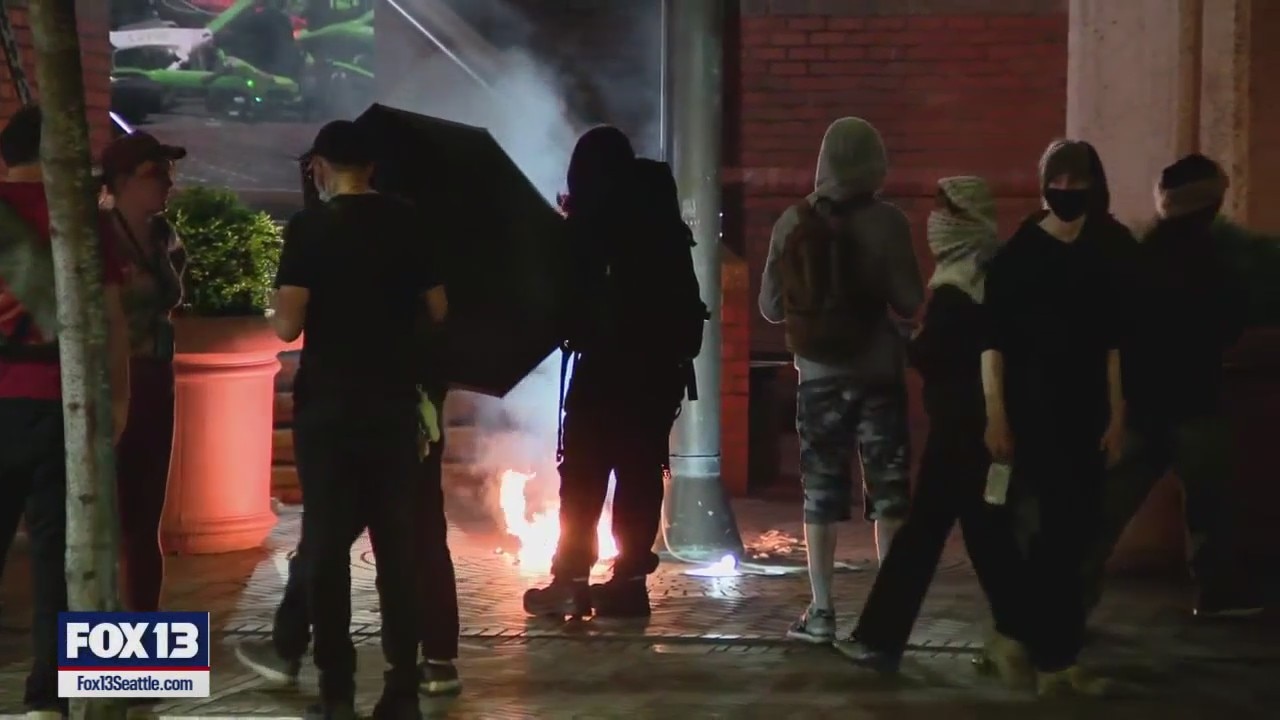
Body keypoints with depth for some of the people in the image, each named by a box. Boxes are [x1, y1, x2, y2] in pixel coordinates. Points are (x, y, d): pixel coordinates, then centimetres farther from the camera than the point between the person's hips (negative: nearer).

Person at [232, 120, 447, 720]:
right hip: (395, 403, 3)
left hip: (329, 405, -3)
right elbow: (438, 310, 9)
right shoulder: (408, 223, 3)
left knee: (327, 541, 4)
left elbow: (288, 325, -14)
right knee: (397, 542, 7)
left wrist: (279, 308, 8)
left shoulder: (309, 227, -8)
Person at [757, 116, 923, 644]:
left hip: (818, 375, 2)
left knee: (820, 490, 7)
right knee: (887, 490, 7)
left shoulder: (792, 223, -1)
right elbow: (910, 302, -9)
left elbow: (771, 307, 3)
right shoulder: (886, 221, -8)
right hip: (876, 373, -2)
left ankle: (821, 611, 6)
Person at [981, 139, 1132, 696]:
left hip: (1086, 413, 5)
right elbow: (994, 341, -6)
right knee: (1057, 531, -9)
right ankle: (1053, 656, -2)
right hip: (1033, 411, -5)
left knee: (1077, 531, 6)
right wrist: (996, 417, -10)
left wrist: (1116, 415, 5)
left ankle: (1053, 650, 18)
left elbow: (1111, 344, 11)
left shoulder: (1104, 257, 9)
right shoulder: (1016, 256, -4)